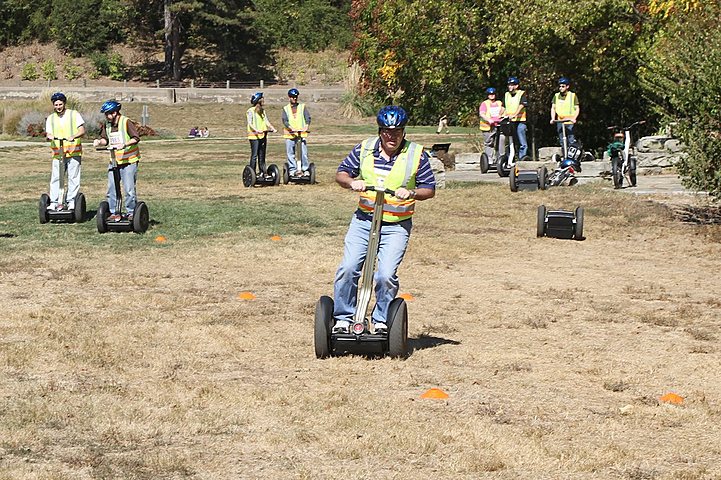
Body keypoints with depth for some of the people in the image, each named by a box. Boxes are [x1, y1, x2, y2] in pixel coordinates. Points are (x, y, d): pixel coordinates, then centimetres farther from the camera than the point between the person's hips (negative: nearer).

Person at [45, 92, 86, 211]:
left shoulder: (74, 114, 5)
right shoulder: (50, 118, 14)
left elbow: (82, 130, -4)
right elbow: (48, 133, 8)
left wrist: (73, 136, -23)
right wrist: (49, 136, -17)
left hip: (74, 152, -2)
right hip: (57, 154, 2)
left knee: (73, 178, -4)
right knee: (55, 178, -4)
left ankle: (71, 202, 1)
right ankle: (54, 202, -2)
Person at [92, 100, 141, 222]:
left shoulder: (126, 122, -11)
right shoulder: (107, 124, 8)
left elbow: (136, 138, -18)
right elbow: (105, 139, 13)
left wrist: (124, 144, -31)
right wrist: (99, 141, -8)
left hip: (129, 161, -6)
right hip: (114, 161, 6)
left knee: (129, 189, -5)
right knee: (111, 188, 4)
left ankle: (131, 213, 7)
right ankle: (114, 213, 13)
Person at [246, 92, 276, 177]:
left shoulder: (262, 111, 17)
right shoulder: (250, 111, -6)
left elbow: (266, 121, 14)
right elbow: (250, 123, -13)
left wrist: (272, 128, -3)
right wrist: (257, 130, -28)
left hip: (263, 135, 7)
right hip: (254, 136, -7)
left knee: (262, 155, 9)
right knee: (254, 155, -7)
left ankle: (263, 172, 13)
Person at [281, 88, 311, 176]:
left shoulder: (302, 107, 12)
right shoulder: (286, 109, 11)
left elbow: (308, 117, 2)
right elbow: (284, 120, -2)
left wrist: (306, 126, -18)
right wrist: (291, 128, -19)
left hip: (302, 133, -1)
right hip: (290, 134, 1)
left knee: (304, 152, -6)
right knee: (290, 153, 0)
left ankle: (305, 169, 1)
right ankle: (292, 170, 7)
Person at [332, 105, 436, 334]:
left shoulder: (417, 154, 0)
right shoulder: (364, 148, 4)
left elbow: (429, 189, 3)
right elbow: (341, 173, 12)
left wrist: (411, 193, -17)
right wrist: (351, 182, -10)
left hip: (396, 225, -2)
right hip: (363, 220, 2)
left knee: (386, 274, -13)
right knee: (348, 268, -9)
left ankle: (381, 321, 6)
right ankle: (343, 317, 5)